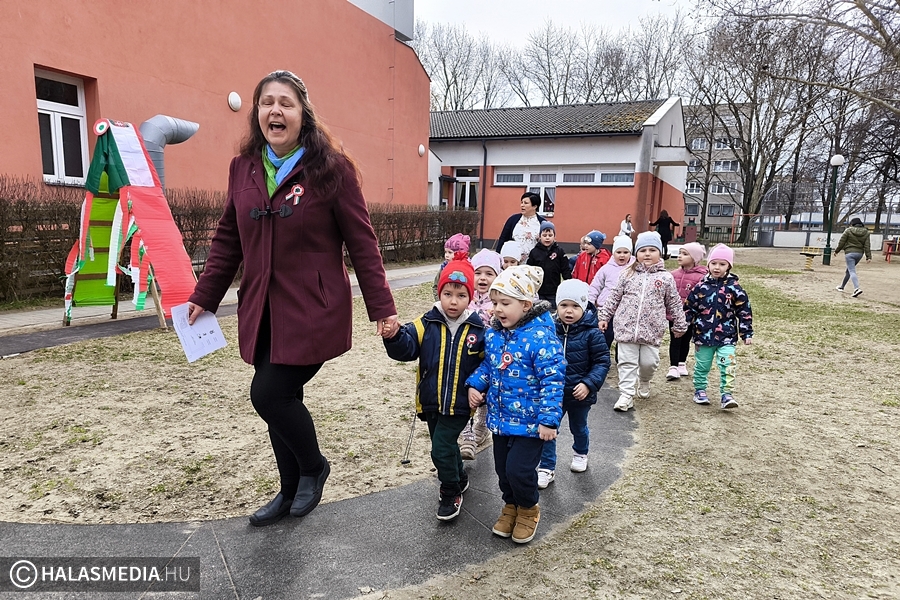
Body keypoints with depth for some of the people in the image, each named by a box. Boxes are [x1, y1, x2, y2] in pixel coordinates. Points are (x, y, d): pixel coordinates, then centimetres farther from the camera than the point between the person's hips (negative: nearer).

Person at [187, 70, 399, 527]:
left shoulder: (331, 168, -8)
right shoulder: (243, 168, 7)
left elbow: (362, 243, -7)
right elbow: (227, 240, 15)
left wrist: (382, 309, -9)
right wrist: (204, 297, 14)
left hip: (312, 311, -5)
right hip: (262, 312, 6)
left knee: (269, 394, -10)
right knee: (280, 397, 13)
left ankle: (313, 467, 20)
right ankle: (291, 492, 34)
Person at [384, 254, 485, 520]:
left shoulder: (478, 330, -9)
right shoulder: (427, 324, -7)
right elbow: (406, 348, -19)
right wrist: (394, 336, -38)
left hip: (459, 404, -3)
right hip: (431, 401, 3)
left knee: (441, 448, -6)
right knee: (445, 445, 20)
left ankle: (451, 494, 19)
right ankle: (460, 479, 47)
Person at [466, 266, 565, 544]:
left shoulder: (540, 337, -21)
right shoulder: (493, 334, 0)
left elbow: (552, 380, -21)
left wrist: (548, 418, -23)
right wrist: (474, 384, 0)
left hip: (529, 421, -7)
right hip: (500, 417, 7)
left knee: (518, 469, -5)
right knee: (502, 467, 17)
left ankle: (529, 509, 25)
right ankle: (511, 505, 42)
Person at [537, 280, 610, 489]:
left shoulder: (591, 333, -17)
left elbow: (602, 362, -13)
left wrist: (589, 384, -24)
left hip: (580, 394, -1)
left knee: (578, 427, 22)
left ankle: (580, 453, 51)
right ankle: (547, 468, 16)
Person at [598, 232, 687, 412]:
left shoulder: (665, 277, 2)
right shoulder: (628, 274, 3)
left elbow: (674, 303, 8)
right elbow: (614, 297, 9)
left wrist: (680, 325, 11)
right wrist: (604, 316, 7)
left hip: (651, 331, 0)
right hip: (627, 328, 0)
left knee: (649, 362, 6)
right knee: (627, 362, 2)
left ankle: (644, 381, 38)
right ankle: (626, 395, 7)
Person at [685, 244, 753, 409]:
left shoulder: (734, 288, -4)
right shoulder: (701, 287, -1)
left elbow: (744, 311, -1)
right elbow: (689, 307, 6)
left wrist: (747, 333, -2)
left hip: (727, 336, -1)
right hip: (703, 335, 2)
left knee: (727, 366, -9)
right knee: (701, 365, 13)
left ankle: (727, 395, -2)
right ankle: (700, 390, 29)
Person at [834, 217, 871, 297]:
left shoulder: (848, 231, -6)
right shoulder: (865, 232, 7)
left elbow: (841, 242, -4)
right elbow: (867, 246, 2)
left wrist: (836, 251, 10)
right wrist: (868, 257, 1)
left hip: (849, 253, -6)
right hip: (859, 253, 6)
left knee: (852, 271, -12)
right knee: (849, 270, 20)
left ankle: (857, 288, -29)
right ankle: (841, 286, 31)